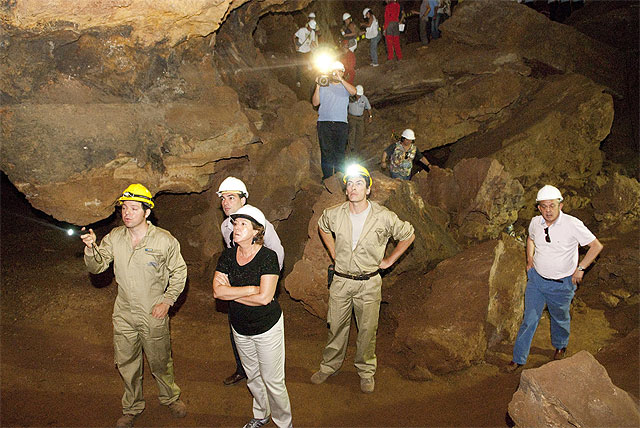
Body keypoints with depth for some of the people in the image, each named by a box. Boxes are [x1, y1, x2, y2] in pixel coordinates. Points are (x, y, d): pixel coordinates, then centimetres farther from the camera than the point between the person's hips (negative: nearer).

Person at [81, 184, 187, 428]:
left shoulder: (165, 240, -13)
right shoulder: (115, 237, -3)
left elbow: (179, 272, -2)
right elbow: (97, 266, -2)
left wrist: (167, 301, -10)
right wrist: (90, 249, -22)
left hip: (154, 316, -3)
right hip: (124, 315, 3)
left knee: (160, 362, 11)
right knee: (126, 364, 16)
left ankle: (170, 398, 39)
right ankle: (132, 407, 39)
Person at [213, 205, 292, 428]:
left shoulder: (268, 257, -20)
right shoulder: (227, 256, -5)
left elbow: (264, 298, -27)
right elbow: (217, 291, -15)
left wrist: (231, 292, -17)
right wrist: (251, 289, -23)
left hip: (267, 328, -5)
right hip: (240, 328, 5)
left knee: (273, 381, 4)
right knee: (252, 376, 24)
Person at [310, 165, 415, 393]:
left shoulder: (383, 217, -15)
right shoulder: (335, 214, -8)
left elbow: (408, 235, 1)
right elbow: (322, 226, 17)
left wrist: (389, 260, 1)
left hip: (369, 283, -2)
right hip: (341, 280, 2)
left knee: (367, 330, 9)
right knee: (336, 326, 15)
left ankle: (366, 371, 31)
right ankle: (329, 366, 36)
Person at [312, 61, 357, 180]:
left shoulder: (345, 87, 15)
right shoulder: (324, 87, 18)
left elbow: (353, 92, -10)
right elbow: (315, 103, 8)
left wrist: (340, 79, -15)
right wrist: (318, 87, -3)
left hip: (341, 123, 0)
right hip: (324, 122, 0)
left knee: (340, 151, 1)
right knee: (326, 150, -5)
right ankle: (327, 177, -2)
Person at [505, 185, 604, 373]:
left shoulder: (573, 224, -20)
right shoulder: (535, 223, -6)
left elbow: (596, 246, -10)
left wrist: (580, 268, -12)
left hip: (562, 284, -2)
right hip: (537, 279, 2)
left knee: (560, 318, 21)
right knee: (529, 319, 6)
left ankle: (560, 346, 50)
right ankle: (519, 358, 19)